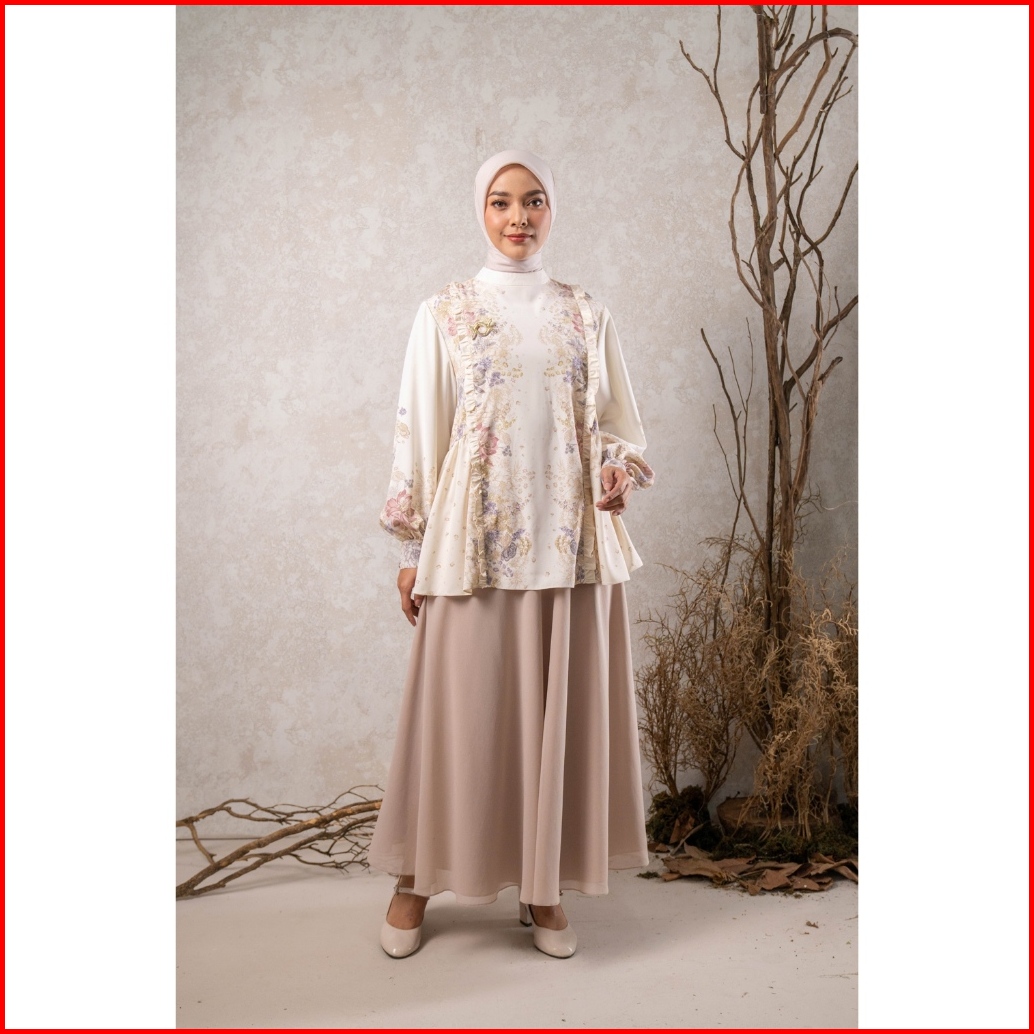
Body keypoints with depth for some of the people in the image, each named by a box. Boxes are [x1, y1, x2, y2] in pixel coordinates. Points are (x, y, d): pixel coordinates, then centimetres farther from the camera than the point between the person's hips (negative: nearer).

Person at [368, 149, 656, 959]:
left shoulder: (587, 316, 10)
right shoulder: (443, 314, 4)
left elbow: (618, 420, 13)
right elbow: (418, 432, 3)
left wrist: (620, 472, -9)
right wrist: (412, 551, -1)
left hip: (570, 540, 2)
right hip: (473, 540, -2)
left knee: (559, 710, 7)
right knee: (458, 708, 4)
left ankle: (544, 888, 24)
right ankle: (417, 879, 23)